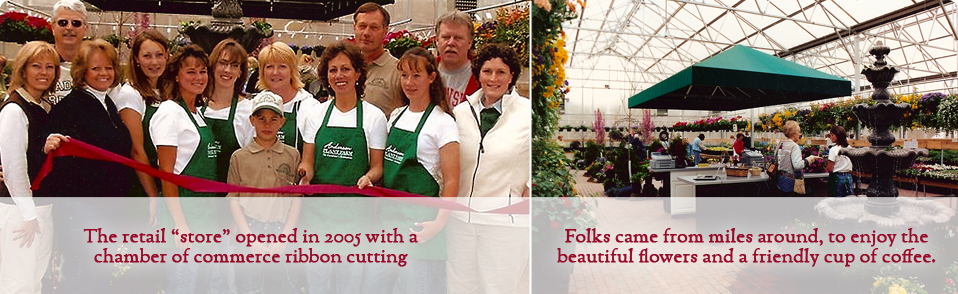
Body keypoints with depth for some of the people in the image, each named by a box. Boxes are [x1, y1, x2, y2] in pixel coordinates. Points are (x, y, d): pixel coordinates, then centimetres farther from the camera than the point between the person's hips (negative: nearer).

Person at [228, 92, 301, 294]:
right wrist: (250, 238, -6)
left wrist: (284, 237, -4)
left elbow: (297, 200, 5)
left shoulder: (292, 155, 7)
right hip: (249, 232, 0)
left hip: (283, 233, 0)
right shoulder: (239, 157, 6)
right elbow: (234, 200, 4)